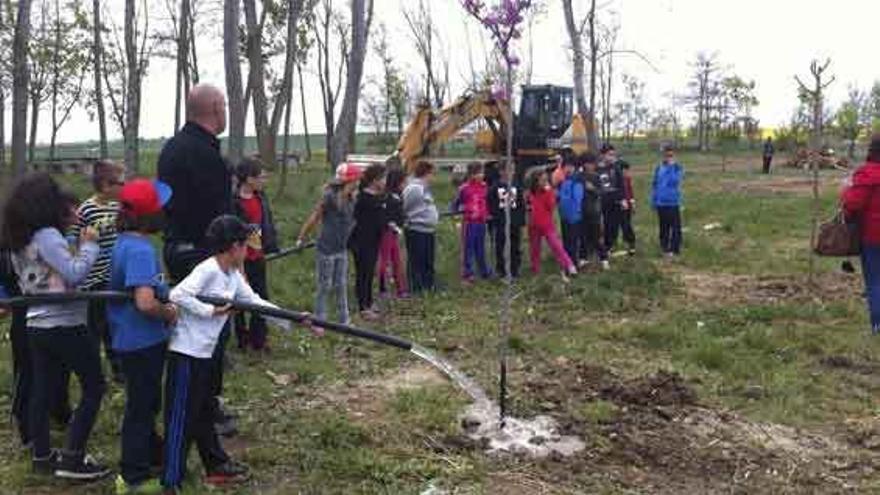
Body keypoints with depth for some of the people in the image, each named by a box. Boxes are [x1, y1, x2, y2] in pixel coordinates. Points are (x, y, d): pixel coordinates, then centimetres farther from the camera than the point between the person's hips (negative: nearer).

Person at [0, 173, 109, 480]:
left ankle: (41, 457, 23)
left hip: (35, 325, 8)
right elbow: (75, 275, -23)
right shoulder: (47, 236, -19)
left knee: (41, 390, 14)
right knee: (94, 387, 3)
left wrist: (69, 236, 6)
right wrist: (89, 245, -10)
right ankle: (72, 459, 2)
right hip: (65, 325, -8)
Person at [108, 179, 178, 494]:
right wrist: (169, 313, -16)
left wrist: (165, 302, 7)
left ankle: (153, 455, 42)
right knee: (141, 406, 5)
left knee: (146, 401, 24)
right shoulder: (140, 250, -26)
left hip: (132, 340, 9)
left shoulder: (125, 242, 5)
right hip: (143, 342, -9)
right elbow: (145, 303, -36)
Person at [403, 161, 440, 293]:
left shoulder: (425, 187, 15)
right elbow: (404, 208, -18)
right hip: (416, 231, -10)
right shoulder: (413, 188, -17)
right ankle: (416, 288, 6)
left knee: (428, 261, 16)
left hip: (428, 230, 10)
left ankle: (428, 286, 27)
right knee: (416, 262, -1)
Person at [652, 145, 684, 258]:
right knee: (663, 227, 11)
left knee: (675, 226, -3)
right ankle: (665, 248, 21)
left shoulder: (678, 167, -4)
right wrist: (653, 200, 9)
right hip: (661, 203, 3)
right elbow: (654, 184, 11)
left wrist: (671, 167, -22)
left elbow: (676, 180, -21)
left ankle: (675, 249, 5)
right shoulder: (659, 168, 6)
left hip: (673, 202, -3)